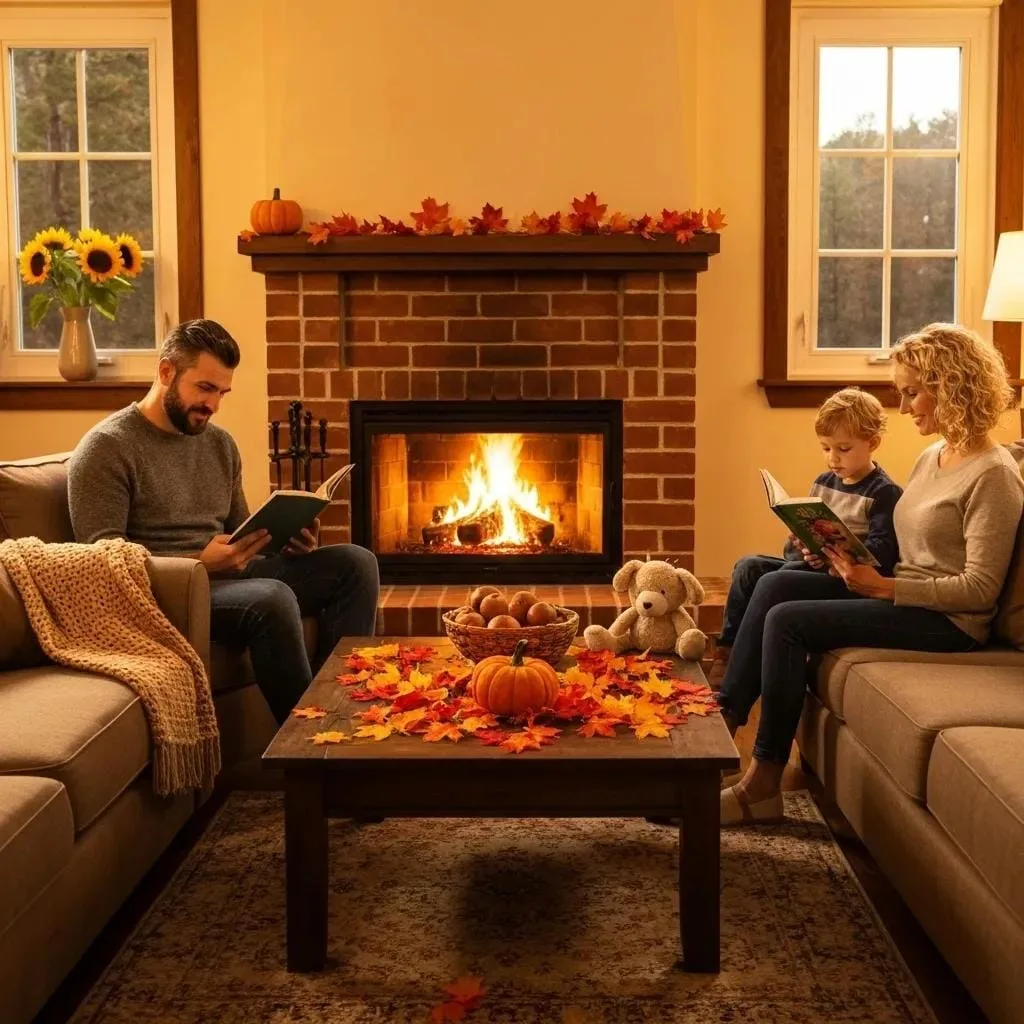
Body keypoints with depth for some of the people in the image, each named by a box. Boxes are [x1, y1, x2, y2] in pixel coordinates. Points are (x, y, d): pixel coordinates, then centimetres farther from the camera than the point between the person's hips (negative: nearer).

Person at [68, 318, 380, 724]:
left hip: (230, 576, 8)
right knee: (272, 598, -35)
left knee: (355, 563, -7)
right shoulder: (107, 448, -8)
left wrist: (285, 539, -1)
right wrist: (198, 563, -27)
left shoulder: (220, 443, 16)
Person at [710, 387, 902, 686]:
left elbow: (882, 552, -17)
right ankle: (727, 650, -10)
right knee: (748, 566, -11)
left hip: (849, 577, -8)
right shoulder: (824, 482, 17)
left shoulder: (885, 492, -7)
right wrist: (800, 545, -7)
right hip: (809, 565, 8)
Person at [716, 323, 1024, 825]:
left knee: (787, 620, -21)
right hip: (903, 596, 9)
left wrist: (882, 587, -22)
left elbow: (979, 589, -19)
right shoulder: (931, 458, 13)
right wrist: (858, 562, -5)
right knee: (774, 584, -7)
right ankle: (722, 719, -7)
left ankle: (764, 781, -13)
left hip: (949, 622, -9)